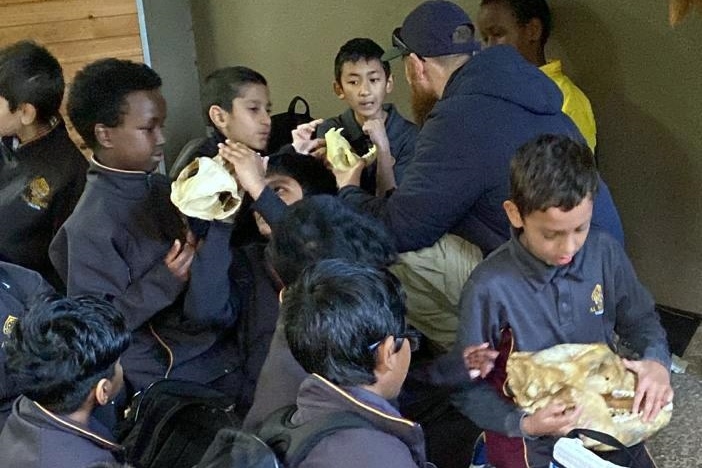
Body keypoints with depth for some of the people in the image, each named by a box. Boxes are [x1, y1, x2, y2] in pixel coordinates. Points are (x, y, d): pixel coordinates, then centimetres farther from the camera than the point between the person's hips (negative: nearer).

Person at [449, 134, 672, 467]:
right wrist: (524, 425, -26)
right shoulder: (489, 288, -24)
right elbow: (467, 387, -13)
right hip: (532, 439, -4)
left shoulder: (605, 253, -11)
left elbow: (640, 319, 6)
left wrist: (656, 360, -14)